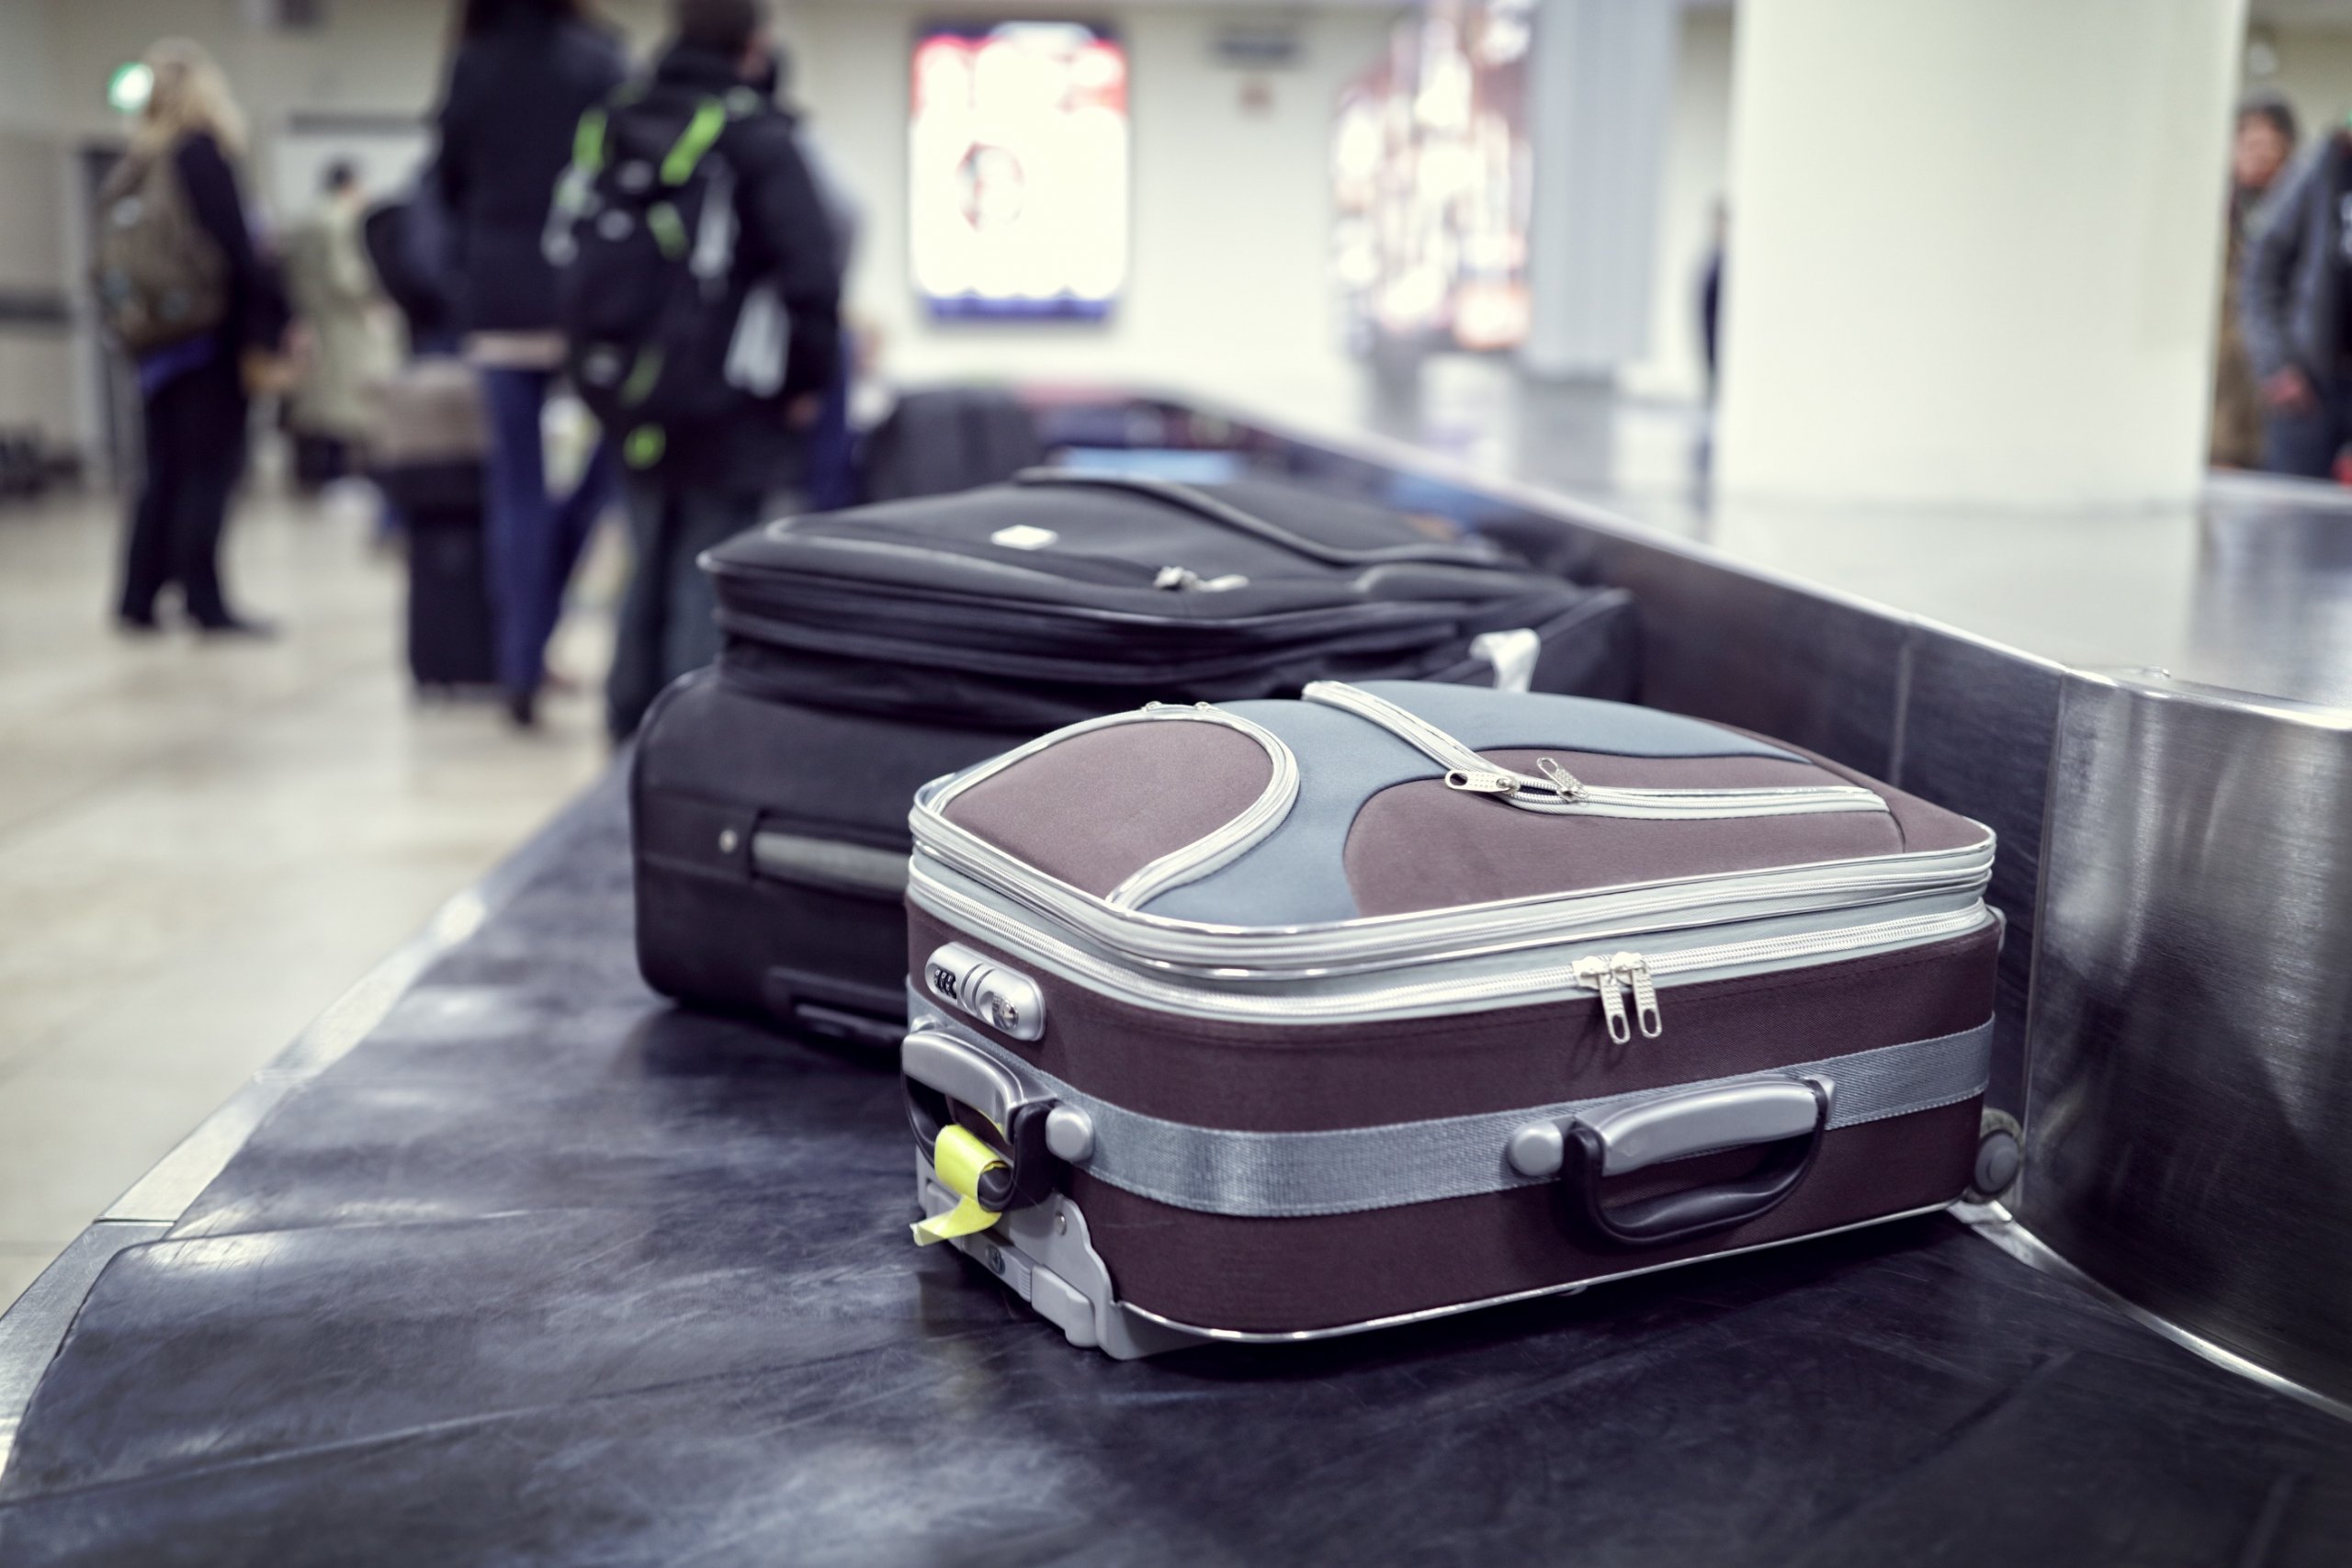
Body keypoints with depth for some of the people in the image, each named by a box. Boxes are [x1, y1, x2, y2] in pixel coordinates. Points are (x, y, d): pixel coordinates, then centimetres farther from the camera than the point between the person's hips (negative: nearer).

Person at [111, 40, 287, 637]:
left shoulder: (136, 163, 14)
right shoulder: (203, 152, -8)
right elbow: (236, 246, -14)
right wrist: (273, 323, -12)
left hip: (156, 341, 7)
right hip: (209, 339, -7)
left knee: (165, 473, 11)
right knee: (210, 469, -4)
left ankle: (139, 599, 12)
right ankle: (206, 603, -4)